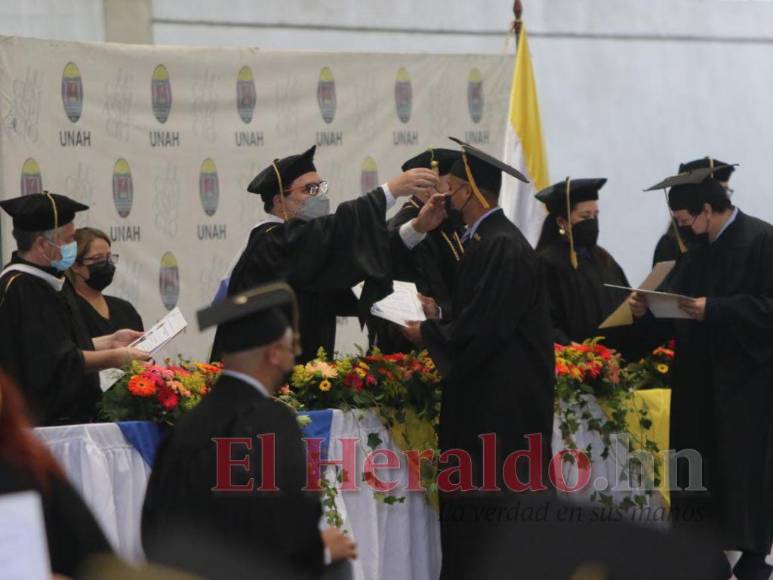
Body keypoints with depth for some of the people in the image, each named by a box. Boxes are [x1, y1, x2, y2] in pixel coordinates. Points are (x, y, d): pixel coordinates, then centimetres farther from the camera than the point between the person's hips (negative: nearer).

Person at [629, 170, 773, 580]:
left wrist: (714, 310, -24)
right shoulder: (699, 246, 11)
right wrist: (647, 310, -5)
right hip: (699, 378, 8)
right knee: (699, 469, 8)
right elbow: (677, 299, 14)